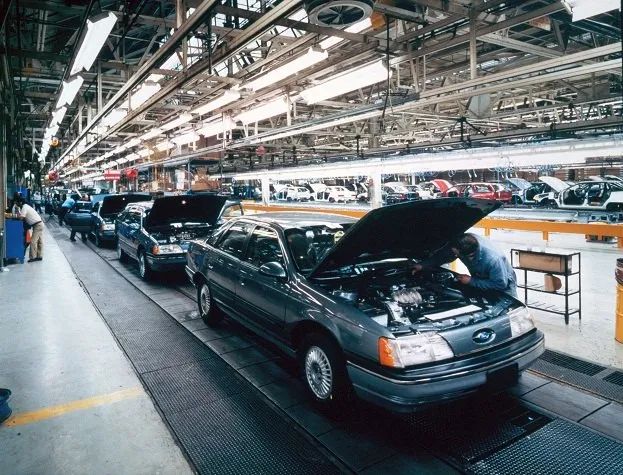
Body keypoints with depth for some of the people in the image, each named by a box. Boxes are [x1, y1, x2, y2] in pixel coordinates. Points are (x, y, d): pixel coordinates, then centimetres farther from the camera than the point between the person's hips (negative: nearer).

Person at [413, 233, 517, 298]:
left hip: (504, 284, -5)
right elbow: (443, 255, -11)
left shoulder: (493, 259, -44)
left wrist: (471, 281, -32)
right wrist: (422, 265, -20)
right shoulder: (467, 241, -27)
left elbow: (501, 284, -34)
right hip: (481, 279, 5)